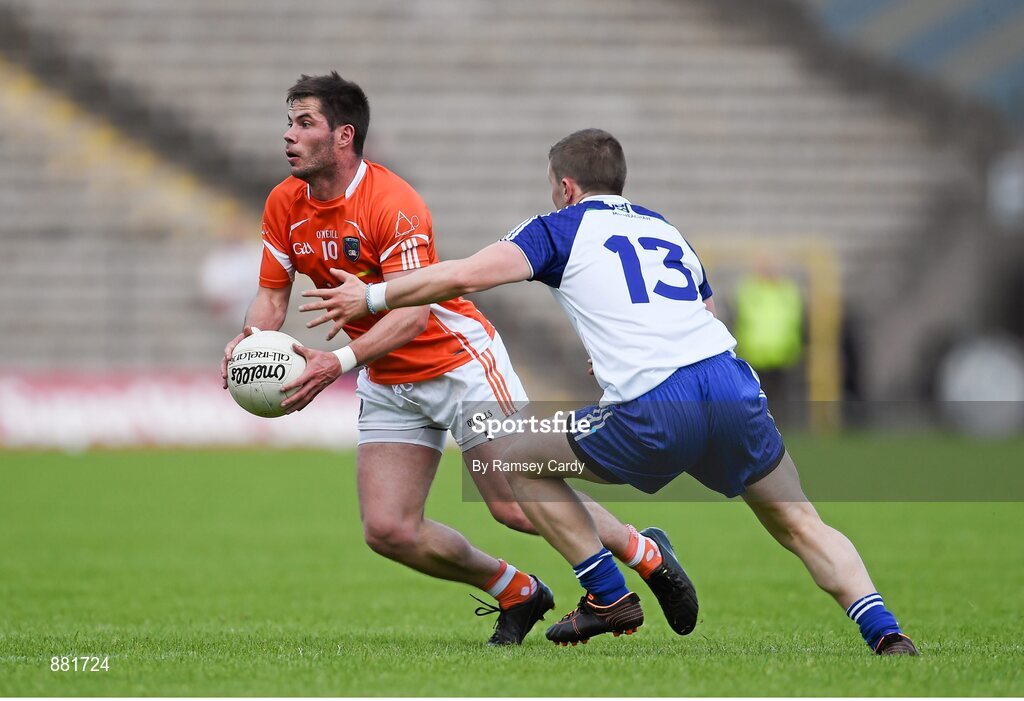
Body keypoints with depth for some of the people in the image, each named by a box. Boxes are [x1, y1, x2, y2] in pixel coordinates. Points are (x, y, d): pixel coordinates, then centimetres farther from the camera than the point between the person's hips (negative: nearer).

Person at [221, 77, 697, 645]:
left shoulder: (393, 204, -25)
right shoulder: (285, 205, -3)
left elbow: (412, 313, -31)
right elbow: (272, 294, 3)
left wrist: (339, 363, -45)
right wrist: (250, 340, -21)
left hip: (457, 359, -7)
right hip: (387, 382, 7)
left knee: (520, 506, -10)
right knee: (387, 530, -5)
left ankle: (645, 553, 15)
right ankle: (518, 594, 16)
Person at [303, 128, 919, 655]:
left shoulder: (563, 228, 13)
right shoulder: (669, 231, 30)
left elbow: (467, 275, 2)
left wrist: (373, 297, 13)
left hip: (655, 416, -5)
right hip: (734, 386, 5)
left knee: (520, 459, 17)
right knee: (801, 526, 18)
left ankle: (609, 596, 14)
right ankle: (885, 632, -1)